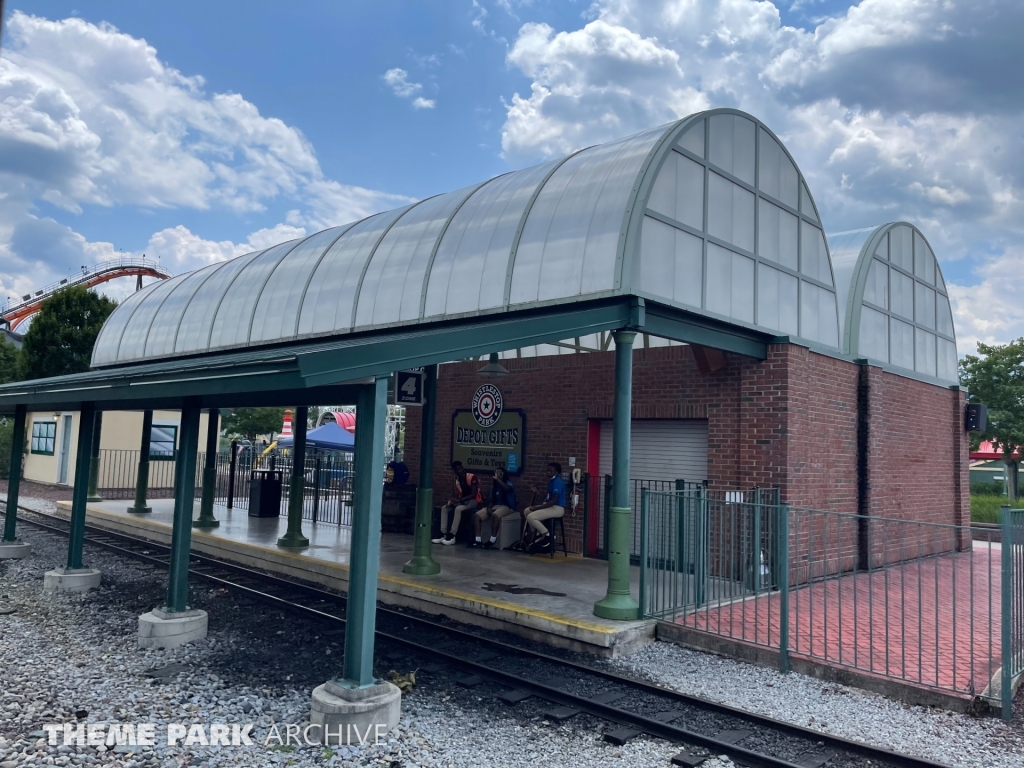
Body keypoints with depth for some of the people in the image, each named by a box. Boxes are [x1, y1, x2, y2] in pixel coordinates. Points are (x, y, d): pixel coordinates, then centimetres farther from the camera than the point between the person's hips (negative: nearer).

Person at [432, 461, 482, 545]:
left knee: (458, 509, -33)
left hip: (474, 500, -8)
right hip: (463, 501, 8)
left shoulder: (472, 478, -17)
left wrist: (459, 500, -29)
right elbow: (457, 494, 8)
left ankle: (452, 536, -31)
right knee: (444, 508, -7)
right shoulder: (457, 480, 6)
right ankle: (443, 534, -15)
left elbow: (473, 495, -23)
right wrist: (452, 500, -16)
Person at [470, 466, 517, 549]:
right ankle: (478, 540, -16)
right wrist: (489, 507, -8)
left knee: (495, 515, -38)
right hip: (495, 506, 7)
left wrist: (497, 479, -28)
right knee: (478, 515, -14)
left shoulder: (508, 483, -5)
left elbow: (508, 488, -31)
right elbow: (491, 499, 12)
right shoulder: (494, 485, 14)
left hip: (508, 506, -7)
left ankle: (493, 540, -31)